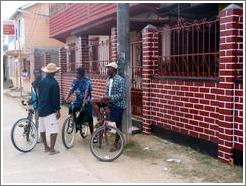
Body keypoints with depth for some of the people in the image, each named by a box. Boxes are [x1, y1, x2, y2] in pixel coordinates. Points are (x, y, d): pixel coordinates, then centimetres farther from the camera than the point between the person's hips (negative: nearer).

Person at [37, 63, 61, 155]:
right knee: (54, 130, -3)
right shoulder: (54, 83, -15)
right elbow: (56, 98, -15)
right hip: (50, 110, -8)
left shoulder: (41, 82, 7)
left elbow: (39, 95, 14)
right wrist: (58, 110, -9)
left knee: (42, 129, 15)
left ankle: (46, 147, 27)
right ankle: (52, 149, -2)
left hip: (41, 109, 8)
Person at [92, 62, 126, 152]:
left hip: (117, 104, -7)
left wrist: (108, 97, -28)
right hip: (109, 102, 7)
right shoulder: (108, 79, 7)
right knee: (94, 102, -9)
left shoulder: (120, 80, -16)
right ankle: (101, 119, -1)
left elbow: (121, 95, -21)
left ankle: (115, 144, 14)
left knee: (118, 124, 1)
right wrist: (104, 99, -7)